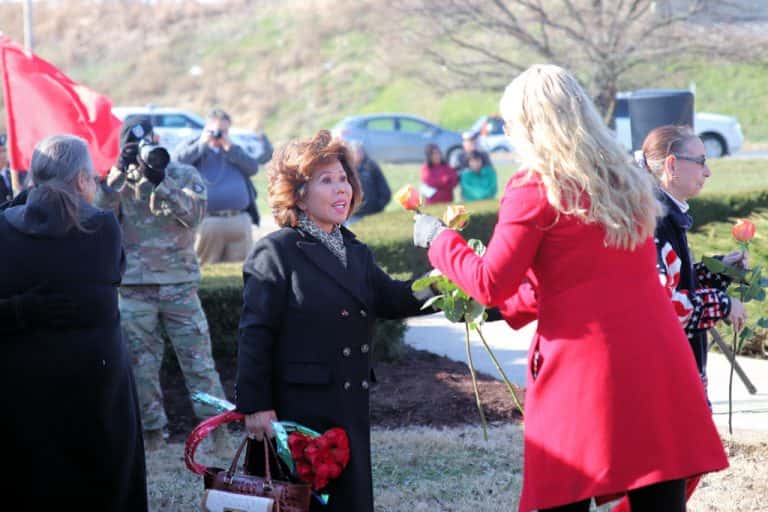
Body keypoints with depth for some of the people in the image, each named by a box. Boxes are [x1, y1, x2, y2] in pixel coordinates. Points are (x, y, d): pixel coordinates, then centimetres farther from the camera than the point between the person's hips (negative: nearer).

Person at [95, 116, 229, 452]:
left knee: (198, 358, -3)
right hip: (134, 285, 1)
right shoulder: (118, 180, 7)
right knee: (140, 361, 5)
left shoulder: (184, 175, 5)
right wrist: (120, 172, -16)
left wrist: (160, 180, -19)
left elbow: (193, 214, -12)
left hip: (179, 283, -1)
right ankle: (152, 430, 14)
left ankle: (217, 427, 1)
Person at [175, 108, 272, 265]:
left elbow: (253, 167, 9)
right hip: (207, 221, -4)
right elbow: (177, 163, -7)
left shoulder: (234, 150, 25)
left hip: (240, 220, 4)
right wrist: (202, 144, -3)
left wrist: (230, 148, 2)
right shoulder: (190, 146, 13)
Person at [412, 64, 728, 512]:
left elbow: (491, 284, -3)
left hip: (584, 368, -6)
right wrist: (511, 305, 32)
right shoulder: (626, 180, 17)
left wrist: (439, 240, 13)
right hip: (659, 364, 6)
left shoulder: (535, 189, -5)